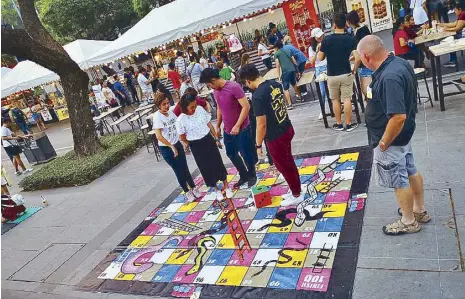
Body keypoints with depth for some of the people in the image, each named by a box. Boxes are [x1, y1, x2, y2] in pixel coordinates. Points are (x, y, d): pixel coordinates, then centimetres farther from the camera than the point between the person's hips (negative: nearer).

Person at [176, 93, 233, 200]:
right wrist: (189, 145, 8)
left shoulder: (200, 109, -9)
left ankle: (226, 186, 28)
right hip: (196, 145, -2)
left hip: (208, 140, 2)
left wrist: (216, 138, 5)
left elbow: (209, 124, 1)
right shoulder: (180, 120, -18)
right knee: (206, 168, 9)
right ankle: (217, 190, 29)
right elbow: (182, 137, -5)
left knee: (218, 163, 9)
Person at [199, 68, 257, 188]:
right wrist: (218, 126, 17)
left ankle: (252, 175, 29)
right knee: (231, 154, 16)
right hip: (228, 130, 8)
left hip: (241, 129, -8)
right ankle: (244, 175, 35)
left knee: (246, 154, 5)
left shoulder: (234, 87, -21)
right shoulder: (216, 92, 4)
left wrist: (237, 126, -21)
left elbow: (246, 107, -22)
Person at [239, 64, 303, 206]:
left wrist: (258, 145, -11)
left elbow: (261, 125, -23)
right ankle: (296, 189, 42)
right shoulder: (275, 83, -1)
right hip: (287, 129, 8)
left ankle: (296, 195, 30)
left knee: (283, 166, 12)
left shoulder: (258, 96, -26)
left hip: (275, 137, -8)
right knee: (289, 162, 24)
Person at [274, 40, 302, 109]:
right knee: (294, 84, 29)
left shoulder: (276, 53, 5)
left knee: (286, 89, 0)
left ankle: (289, 104, -5)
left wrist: (279, 75, -3)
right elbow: (294, 61, 18)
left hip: (285, 72, -6)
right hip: (292, 69, 6)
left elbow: (278, 65, -5)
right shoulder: (287, 51, 20)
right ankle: (299, 96, 45)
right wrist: (297, 71, 25)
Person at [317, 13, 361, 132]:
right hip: (346, 74, 0)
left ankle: (339, 124, 19)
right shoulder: (351, 39, -6)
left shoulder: (326, 40, -8)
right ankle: (349, 124, 12)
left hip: (332, 75, 0)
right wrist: (354, 70, 3)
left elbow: (320, 58, -1)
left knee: (335, 100, 12)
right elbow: (357, 58, -12)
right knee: (347, 99, 6)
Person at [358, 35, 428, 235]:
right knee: (411, 172, 24)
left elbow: (398, 116, -36)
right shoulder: (399, 62, -2)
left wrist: (384, 142, -23)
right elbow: (407, 94, 13)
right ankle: (420, 211, 44)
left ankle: (408, 222, 30)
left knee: (399, 181, 9)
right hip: (404, 134, 10)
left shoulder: (389, 77, -33)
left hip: (391, 138, -10)